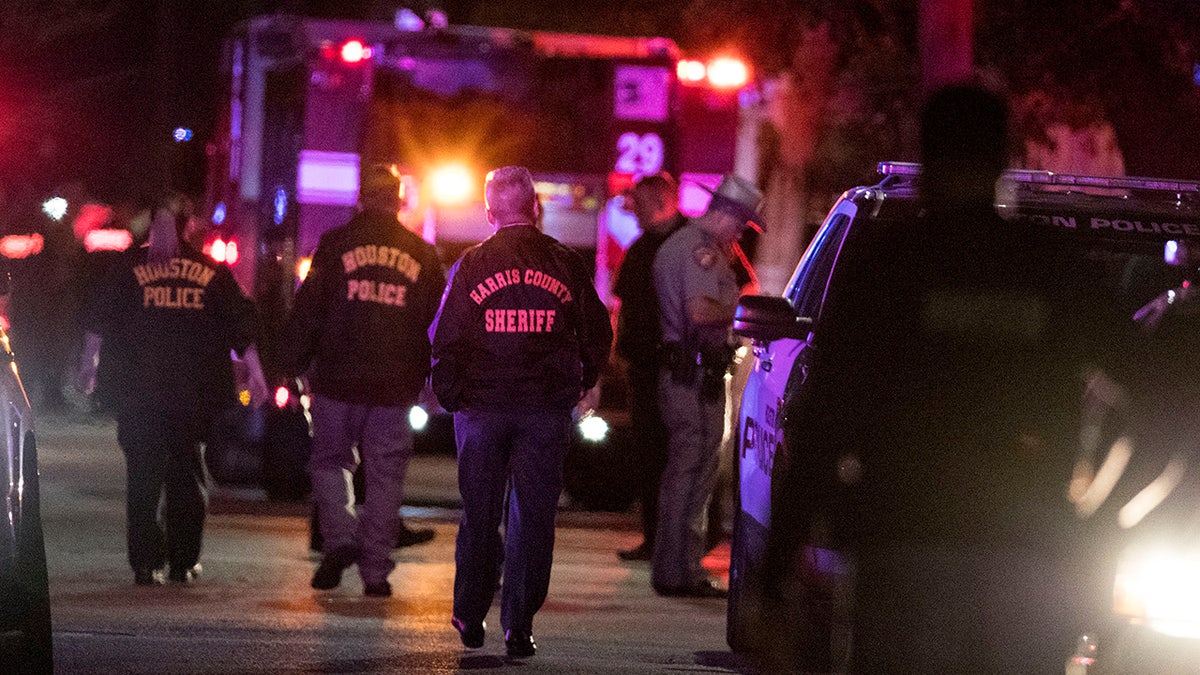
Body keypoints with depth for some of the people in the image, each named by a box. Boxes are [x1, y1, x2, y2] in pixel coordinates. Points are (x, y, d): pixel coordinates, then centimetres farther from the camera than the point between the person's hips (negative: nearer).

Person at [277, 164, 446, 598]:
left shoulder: (336, 245, 0)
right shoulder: (422, 255, 8)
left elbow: (307, 310, -1)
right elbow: (437, 323, 14)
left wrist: (290, 365, 5)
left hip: (339, 379, -1)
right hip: (396, 385, 1)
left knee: (329, 460, 13)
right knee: (385, 473, 6)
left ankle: (339, 539, -9)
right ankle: (375, 570, 3)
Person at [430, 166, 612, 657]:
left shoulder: (471, 266, -2)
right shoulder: (566, 265, 0)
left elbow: (445, 340, -2)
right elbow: (598, 335, 5)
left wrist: (449, 395, 9)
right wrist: (581, 383, 20)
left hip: (481, 408, 0)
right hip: (546, 410, 0)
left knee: (479, 515, 12)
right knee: (532, 516, 3)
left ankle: (470, 620, 18)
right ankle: (518, 628, -1)